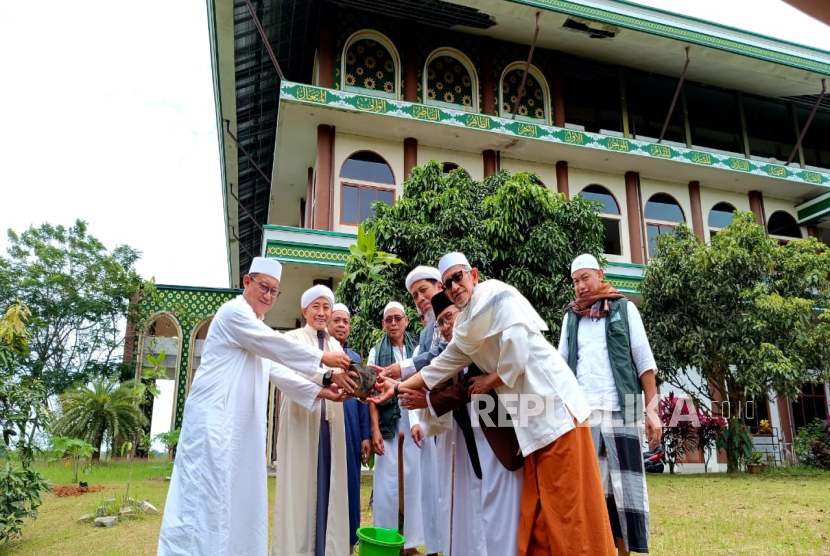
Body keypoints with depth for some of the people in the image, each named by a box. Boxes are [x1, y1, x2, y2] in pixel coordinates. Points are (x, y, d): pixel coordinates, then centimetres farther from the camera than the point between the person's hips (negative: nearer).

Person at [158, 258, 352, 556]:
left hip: (243, 426, 9)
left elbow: (279, 372, 15)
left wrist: (319, 391, 5)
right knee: (205, 499, -7)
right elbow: (280, 347, -16)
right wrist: (324, 359, -13)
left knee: (239, 497, 10)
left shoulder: (259, 331, 21)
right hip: (214, 420, -9)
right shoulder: (234, 312, -8)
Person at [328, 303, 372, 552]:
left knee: (349, 485, 9)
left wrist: (366, 435, 8)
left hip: (351, 431, 4)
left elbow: (362, 398, 12)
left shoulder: (355, 358, 14)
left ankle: (347, 541, 22)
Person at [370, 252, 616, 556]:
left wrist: (490, 381, -3)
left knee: (567, 504, -3)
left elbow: (517, 352, -18)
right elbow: (442, 366, 20)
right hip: (532, 417, 9)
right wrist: (398, 386, 19)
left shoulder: (497, 294, -9)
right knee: (537, 510, 12)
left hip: (554, 405, -9)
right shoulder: (465, 328, 15)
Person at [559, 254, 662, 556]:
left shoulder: (624, 308, 6)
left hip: (620, 410, -2)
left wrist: (651, 409, -4)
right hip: (582, 412, 2)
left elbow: (644, 361, 4)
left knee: (625, 484, 3)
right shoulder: (571, 316, 13)